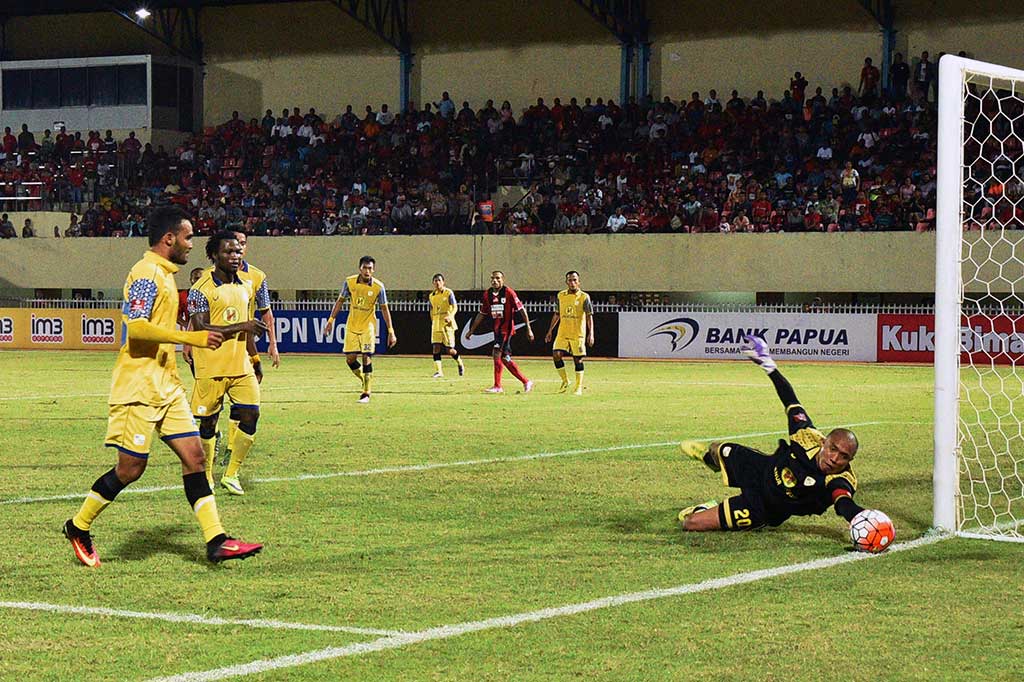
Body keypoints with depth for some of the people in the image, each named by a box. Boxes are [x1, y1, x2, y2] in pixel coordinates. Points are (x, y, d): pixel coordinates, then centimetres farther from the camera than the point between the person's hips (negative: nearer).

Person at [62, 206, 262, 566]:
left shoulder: (163, 274, 17)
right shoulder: (146, 273, -13)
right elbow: (137, 327, -24)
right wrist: (192, 338, -26)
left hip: (166, 386, 10)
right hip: (137, 386, -10)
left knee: (194, 456, 1)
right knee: (131, 466, -4)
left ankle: (216, 541, -3)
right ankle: (78, 527, 15)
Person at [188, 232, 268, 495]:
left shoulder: (244, 287, 13)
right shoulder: (201, 289, -10)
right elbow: (200, 329, -19)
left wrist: (255, 360, 26)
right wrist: (241, 327, -22)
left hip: (241, 366, 6)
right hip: (211, 367, -6)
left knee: (250, 415, -5)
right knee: (208, 422, 3)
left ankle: (231, 474, 8)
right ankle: (206, 477, 20)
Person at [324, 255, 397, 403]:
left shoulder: (378, 286, -12)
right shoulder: (350, 282, -8)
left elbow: (384, 309, -4)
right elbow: (340, 301, 5)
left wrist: (391, 331, -6)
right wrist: (331, 320, 3)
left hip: (368, 326, -2)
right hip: (351, 326, 2)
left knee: (367, 357, -10)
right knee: (350, 358, -1)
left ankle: (366, 393, -1)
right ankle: (364, 380, 26)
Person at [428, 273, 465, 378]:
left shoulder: (448, 293, -3)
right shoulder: (432, 296, 13)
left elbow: (455, 307, -10)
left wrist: (450, 316, -27)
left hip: (447, 324, -4)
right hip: (436, 325, 5)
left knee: (449, 350, -2)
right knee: (435, 347, -10)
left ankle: (460, 364, 26)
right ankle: (438, 371, -8)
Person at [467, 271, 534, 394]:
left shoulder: (508, 292, -10)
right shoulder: (487, 294, 8)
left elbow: (522, 310, -9)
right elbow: (481, 314, 18)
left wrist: (528, 329, -12)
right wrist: (472, 330, 18)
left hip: (507, 329, -7)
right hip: (497, 329, 7)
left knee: (496, 354, -16)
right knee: (505, 358, 8)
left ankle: (497, 386, -10)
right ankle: (526, 382, 19)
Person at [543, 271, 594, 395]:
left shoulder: (584, 297, -4)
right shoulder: (561, 295, 8)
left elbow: (589, 316, -6)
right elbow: (557, 314, 17)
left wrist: (591, 334, -15)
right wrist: (550, 330, 17)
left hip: (578, 334, -3)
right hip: (562, 333, 3)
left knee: (578, 359, -1)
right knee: (556, 354, -11)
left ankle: (579, 387, 11)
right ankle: (565, 381, 8)